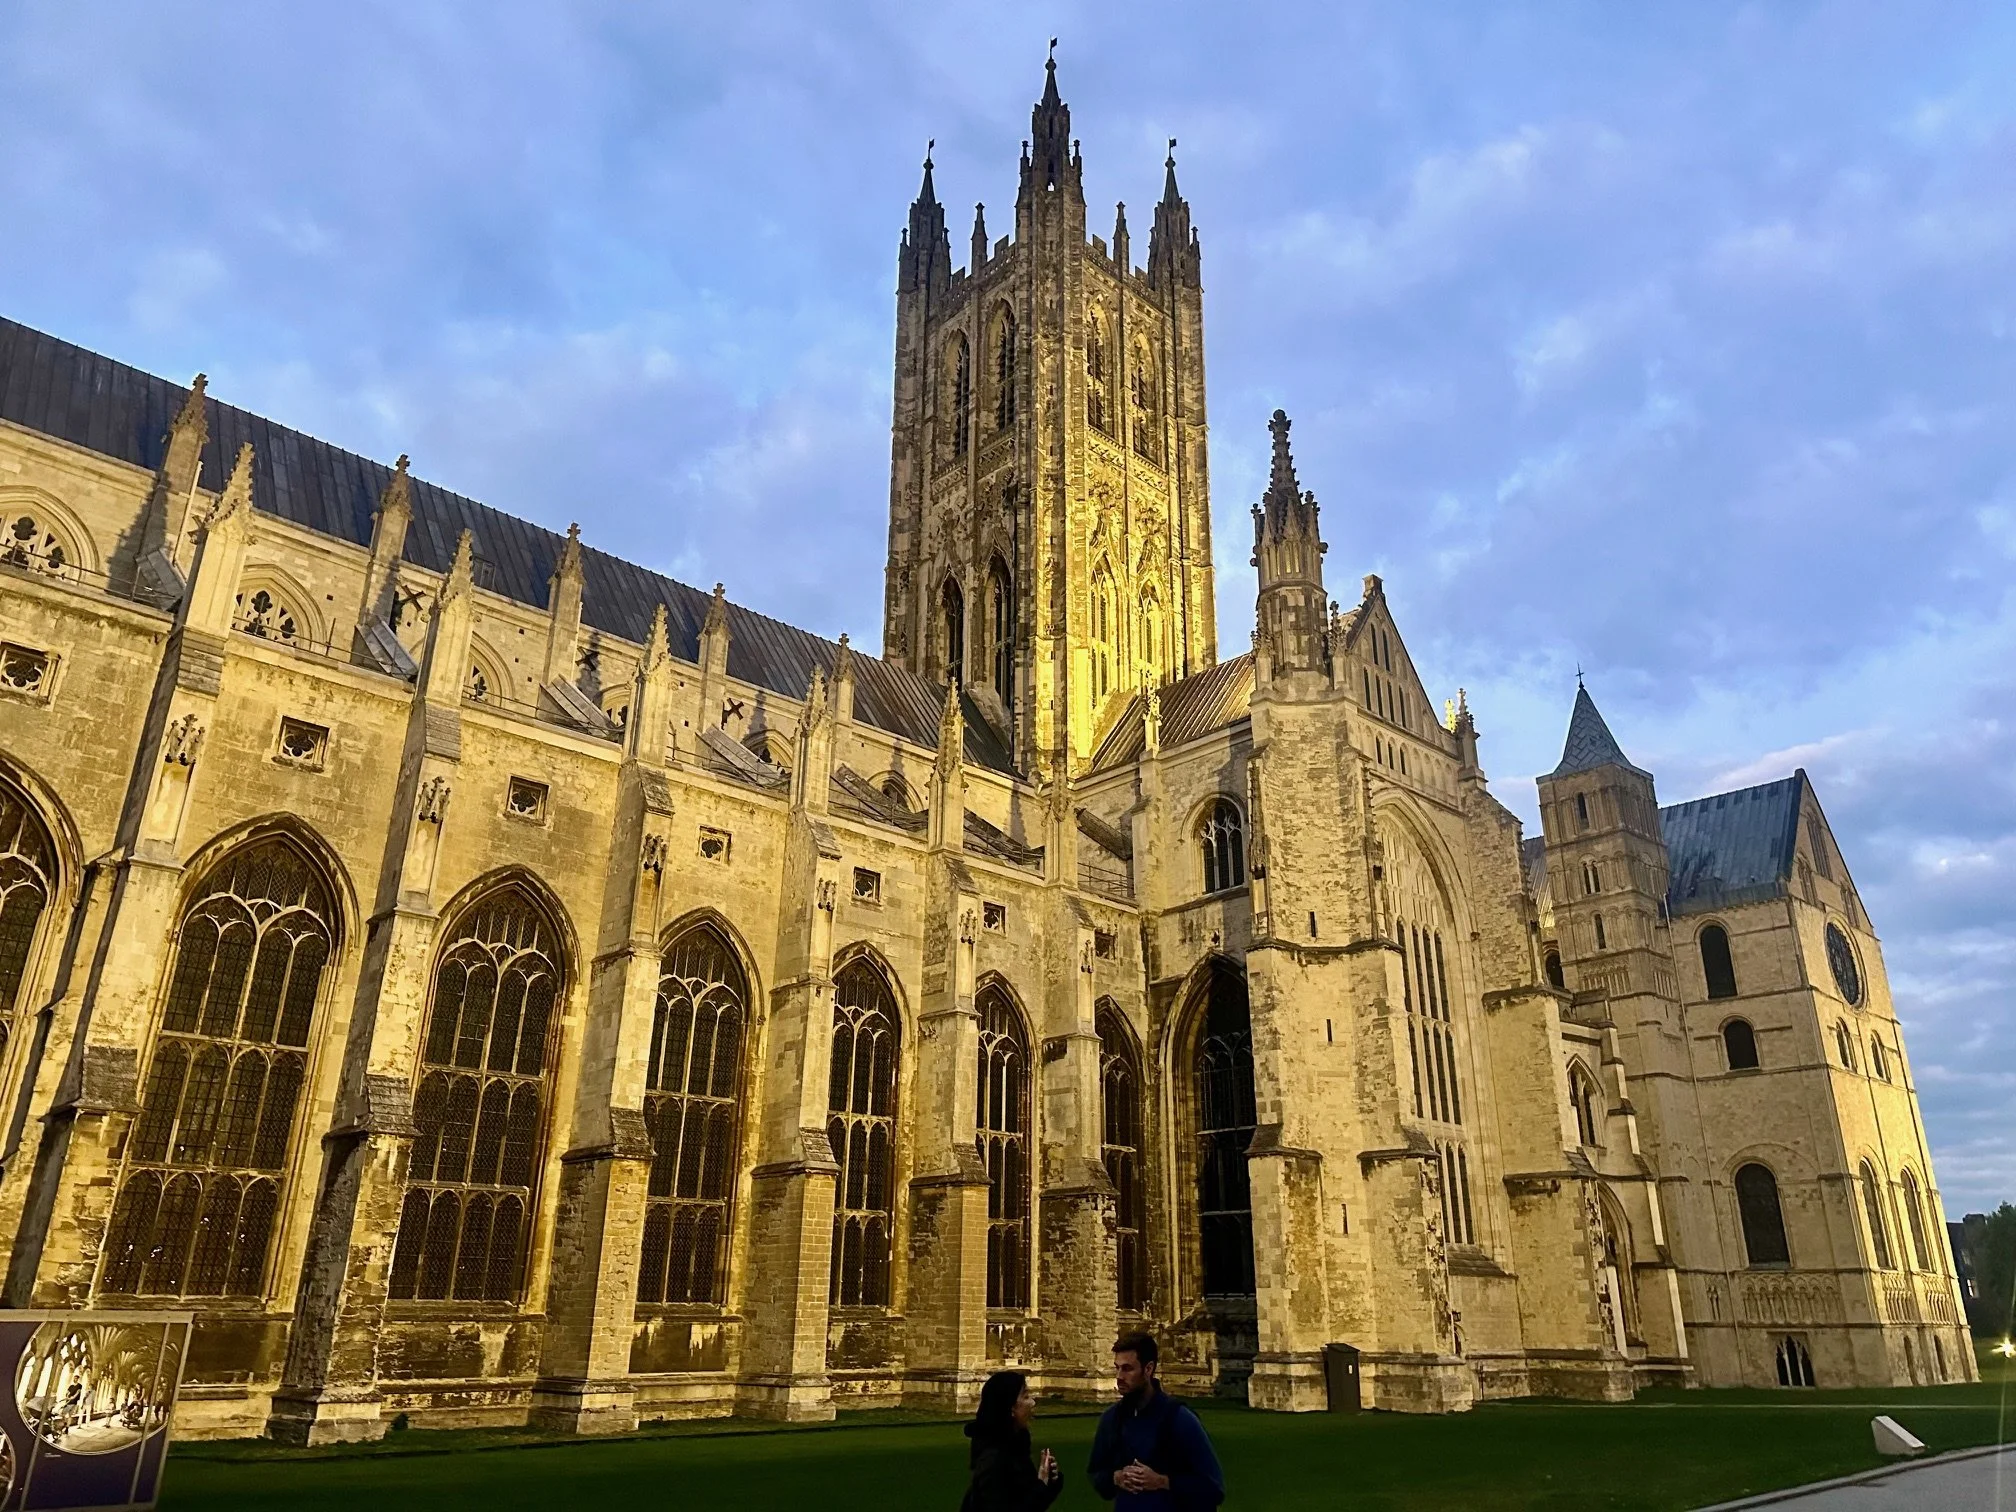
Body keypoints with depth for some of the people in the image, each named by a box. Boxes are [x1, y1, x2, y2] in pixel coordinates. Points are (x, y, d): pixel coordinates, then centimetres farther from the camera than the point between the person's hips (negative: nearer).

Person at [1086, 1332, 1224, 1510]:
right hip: (1124, 1506, 4)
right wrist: (1115, 1478, -11)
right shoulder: (1111, 1417, -3)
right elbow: (1095, 1473, 10)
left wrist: (1162, 1481, -24)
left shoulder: (1179, 1418, -17)